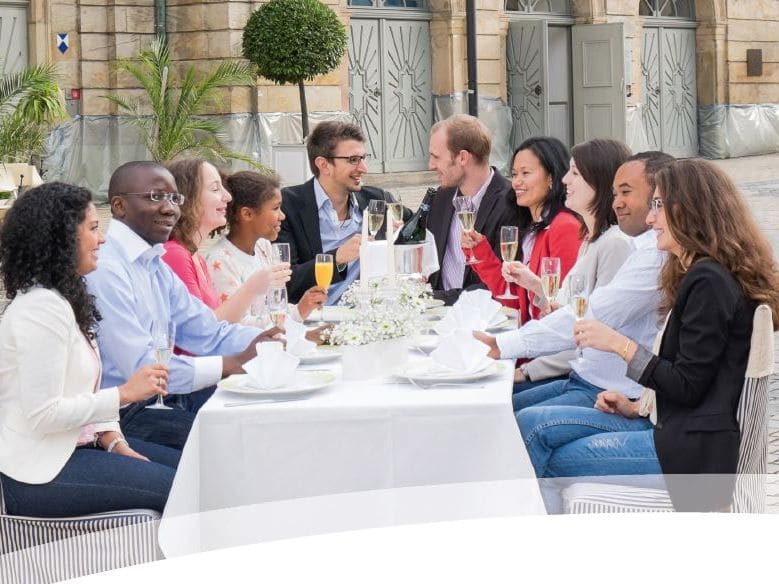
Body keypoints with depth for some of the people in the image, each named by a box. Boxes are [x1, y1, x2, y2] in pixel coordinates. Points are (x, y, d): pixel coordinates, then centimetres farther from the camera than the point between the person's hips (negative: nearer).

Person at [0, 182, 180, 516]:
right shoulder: (42, 308, -19)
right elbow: (43, 414, -23)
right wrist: (125, 393, -17)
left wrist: (114, 441, 0)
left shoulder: (66, 300, 14)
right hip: (39, 471, -10)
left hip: (73, 447, 10)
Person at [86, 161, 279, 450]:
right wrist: (232, 364, -21)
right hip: (125, 414, -10)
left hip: (163, 394, 10)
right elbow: (141, 368, -24)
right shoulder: (105, 270, -18)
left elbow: (210, 335, 13)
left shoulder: (155, 265, 15)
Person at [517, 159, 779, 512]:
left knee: (554, 462, -5)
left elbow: (687, 386, -18)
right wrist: (638, 407, 10)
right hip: (672, 426, 10)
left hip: (693, 450, -10)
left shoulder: (709, 282, -16)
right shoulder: (699, 275, 17)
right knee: (532, 424, 0)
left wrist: (620, 345, -14)